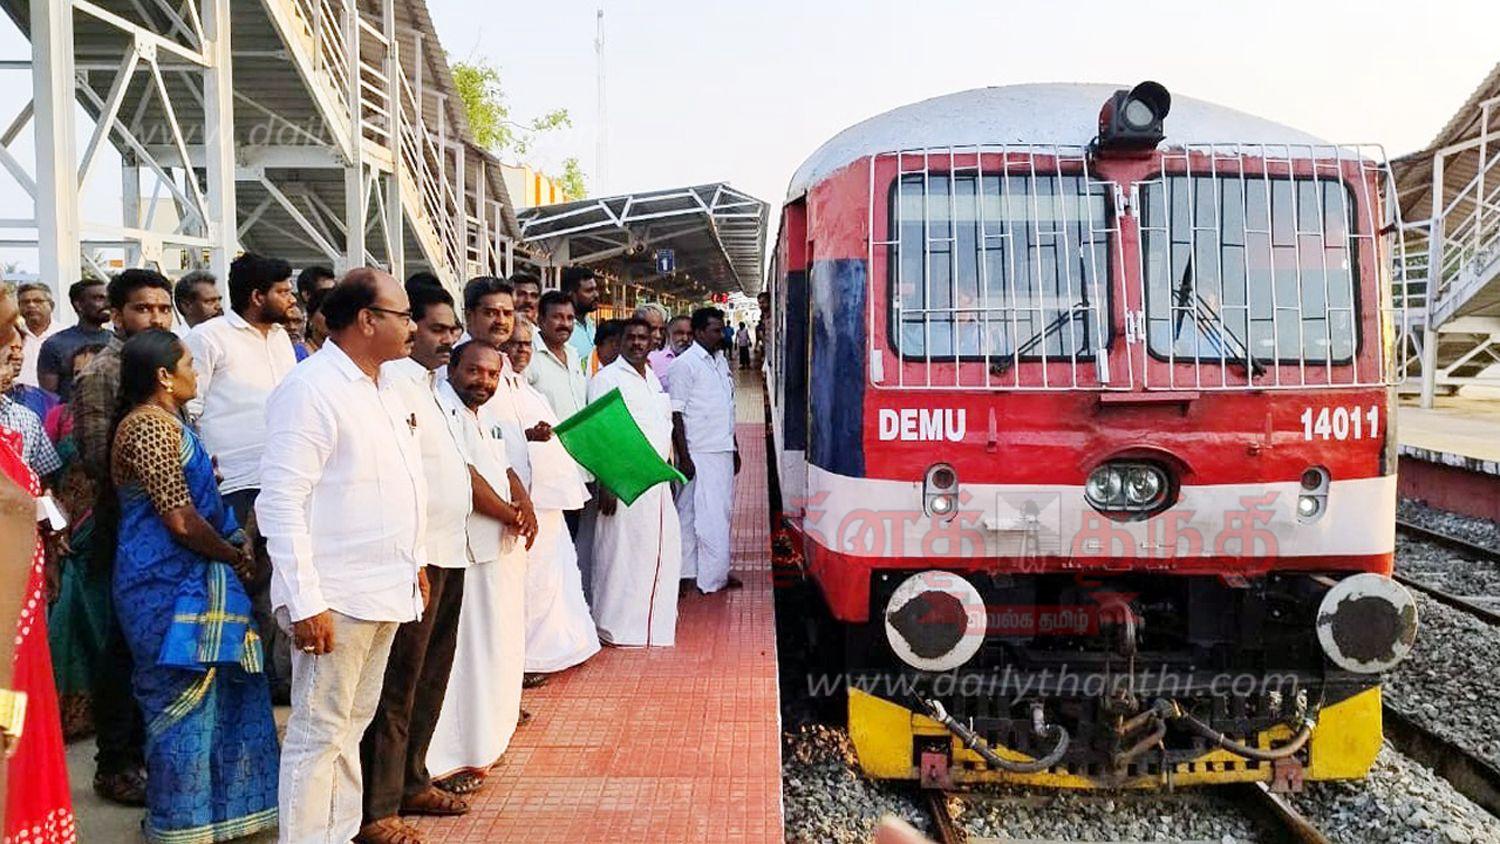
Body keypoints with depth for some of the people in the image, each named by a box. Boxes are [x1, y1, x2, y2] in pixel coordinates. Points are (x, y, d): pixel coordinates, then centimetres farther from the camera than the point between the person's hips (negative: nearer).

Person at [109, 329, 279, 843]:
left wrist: (234, 548, 11)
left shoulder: (164, 422, 15)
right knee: (184, 704, 0)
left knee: (209, 699, 15)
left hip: (185, 581, 10)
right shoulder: (150, 426, -16)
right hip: (172, 587, -10)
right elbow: (180, 519, -22)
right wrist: (236, 556, -8)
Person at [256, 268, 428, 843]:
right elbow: (281, 503, -19)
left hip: (386, 590, 9)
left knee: (352, 725, 17)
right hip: (335, 598, -9)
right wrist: (305, 601, -22)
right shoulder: (312, 390, -14)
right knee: (319, 732, 0)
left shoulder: (385, 390, 13)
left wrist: (413, 563, 18)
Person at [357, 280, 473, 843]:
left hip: (449, 553, 10)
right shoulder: (394, 381, -14)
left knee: (430, 676, 18)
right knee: (397, 684, -2)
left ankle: (411, 783, 31)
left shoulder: (428, 385, 16)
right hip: (415, 556, -10)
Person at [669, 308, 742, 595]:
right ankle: (711, 578, 0)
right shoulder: (685, 364, -9)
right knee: (708, 515, -6)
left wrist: (734, 448, 20)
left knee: (723, 512, 11)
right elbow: (675, 413, -12)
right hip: (699, 453, -8)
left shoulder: (721, 362, 15)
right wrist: (684, 457, -16)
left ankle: (718, 571, 19)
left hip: (723, 451, 8)